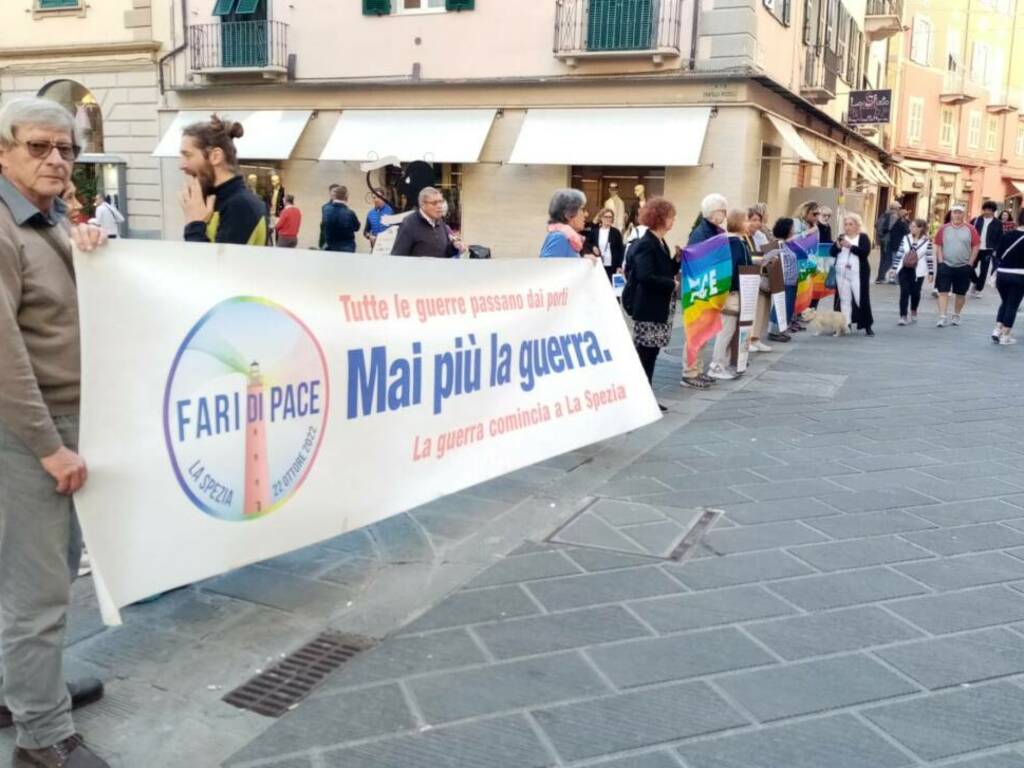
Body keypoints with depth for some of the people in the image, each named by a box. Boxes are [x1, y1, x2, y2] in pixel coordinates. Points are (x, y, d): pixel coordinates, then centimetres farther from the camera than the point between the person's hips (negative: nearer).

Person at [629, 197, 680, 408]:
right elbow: (645, 277, -26)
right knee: (643, 354, -3)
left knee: (652, 353, 12)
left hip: (660, 307, 10)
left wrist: (677, 261, 4)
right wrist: (672, 284, -18)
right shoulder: (646, 244, -16)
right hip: (648, 309, -10)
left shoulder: (660, 243, 14)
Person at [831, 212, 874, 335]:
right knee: (844, 299, 5)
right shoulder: (841, 237, 13)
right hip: (842, 273, 4)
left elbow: (866, 251, -14)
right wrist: (838, 245, -15)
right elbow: (832, 252, 4)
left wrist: (850, 246, -19)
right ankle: (846, 324, 11)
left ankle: (867, 326, 2)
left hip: (858, 273, -4)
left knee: (862, 298, -4)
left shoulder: (863, 237, 2)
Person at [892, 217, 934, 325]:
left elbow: (930, 258, -2)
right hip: (904, 269, 1)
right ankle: (903, 316, -4)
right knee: (904, 292, -5)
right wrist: (894, 268, 5)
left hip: (918, 271, -1)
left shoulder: (927, 241, -5)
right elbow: (899, 254, 6)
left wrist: (931, 272, -2)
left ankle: (913, 312, 33)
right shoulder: (906, 238, 2)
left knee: (915, 292, 9)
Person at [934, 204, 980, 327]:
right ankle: (942, 317, -6)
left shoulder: (970, 229, -1)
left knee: (961, 293, 9)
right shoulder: (943, 229, 1)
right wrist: (940, 262, -4)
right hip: (946, 266, 0)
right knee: (943, 292, -6)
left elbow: (976, 246, 1)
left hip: (964, 267, 0)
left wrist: (970, 263, -4)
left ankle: (956, 316, 23)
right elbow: (938, 246, 4)